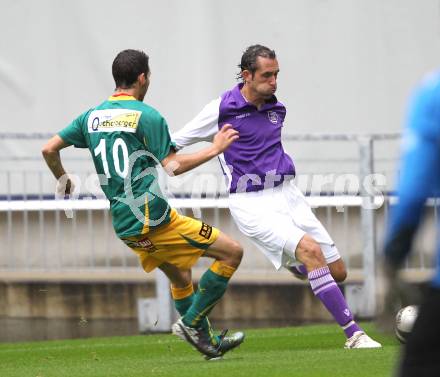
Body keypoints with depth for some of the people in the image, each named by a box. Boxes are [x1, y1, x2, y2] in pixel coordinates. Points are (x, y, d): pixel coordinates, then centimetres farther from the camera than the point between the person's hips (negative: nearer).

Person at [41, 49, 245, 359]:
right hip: (151, 216, -8)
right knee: (232, 252, -3)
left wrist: (63, 181, 27)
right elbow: (172, 166, -13)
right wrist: (214, 150, -3)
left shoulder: (92, 117, 10)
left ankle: (209, 343, 29)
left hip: (123, 225, 8)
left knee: (180, 276, 25)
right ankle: (192, 322, -2)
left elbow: (49, 150, 9)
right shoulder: (147, 116, -10)